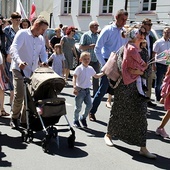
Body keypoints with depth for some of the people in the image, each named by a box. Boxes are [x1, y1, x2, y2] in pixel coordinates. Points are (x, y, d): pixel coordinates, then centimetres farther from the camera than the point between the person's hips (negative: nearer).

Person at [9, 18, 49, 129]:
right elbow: (14, 49, -21)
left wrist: (44, 61, -17)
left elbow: (43, 52, 7)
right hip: (19, 69, -6)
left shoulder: (41, 39, 12)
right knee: (19, 95, -11)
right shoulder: (22, 33, -8)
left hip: (33, 71, 6)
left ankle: (25, 119, 18)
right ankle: (14, 118, 12)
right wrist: (19, 61, -40)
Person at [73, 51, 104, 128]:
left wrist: (103, 73, 15)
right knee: (78, 106, 1)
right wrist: (74, 87, -24)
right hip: (80, 89, -5)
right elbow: (74, 77, -14)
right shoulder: (79, 68, -9)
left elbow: (96, 76, 25)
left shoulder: (90, 68, 9)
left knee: (89, 105, -1)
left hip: (87, 90, 5)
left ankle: (83, 118, 21)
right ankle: (76, 120, 18)